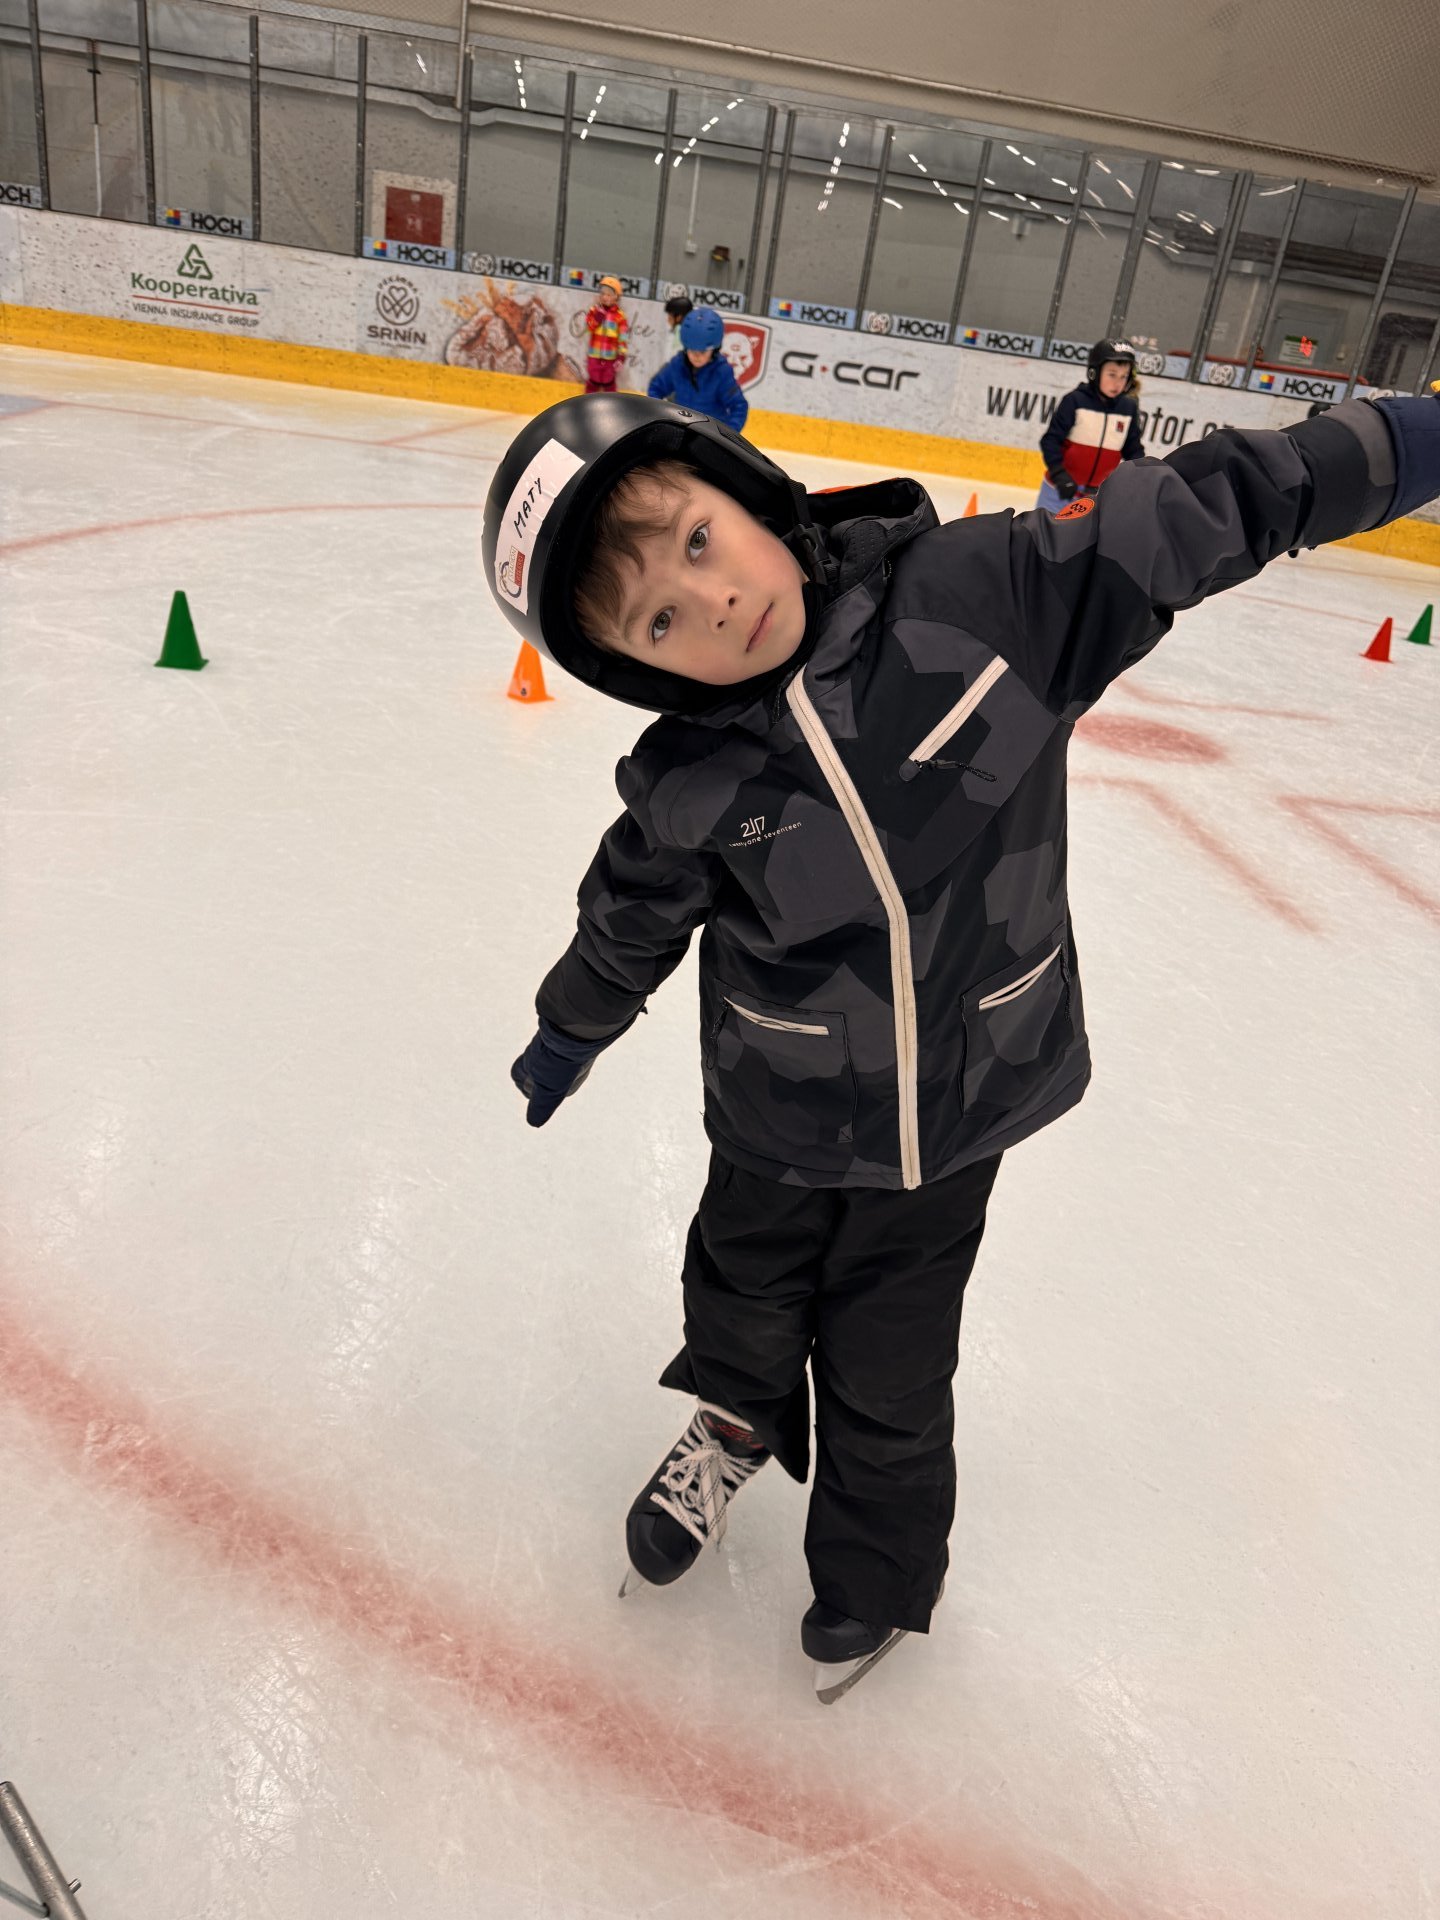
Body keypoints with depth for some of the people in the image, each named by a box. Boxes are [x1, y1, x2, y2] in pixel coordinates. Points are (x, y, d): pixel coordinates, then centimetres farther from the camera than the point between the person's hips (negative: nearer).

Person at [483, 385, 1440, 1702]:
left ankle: (877, 1557, 47)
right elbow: (631, 919, 0)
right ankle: (735, 1426, 60)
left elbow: (1187, 517, -10)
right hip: (782, 1111, 1)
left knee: (889, 1360, 17)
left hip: (959, 1091, 0)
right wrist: (570, 1035, 15)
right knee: (746, 1293, 24)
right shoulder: (685, 789, -18)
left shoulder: (984, 591, -22)